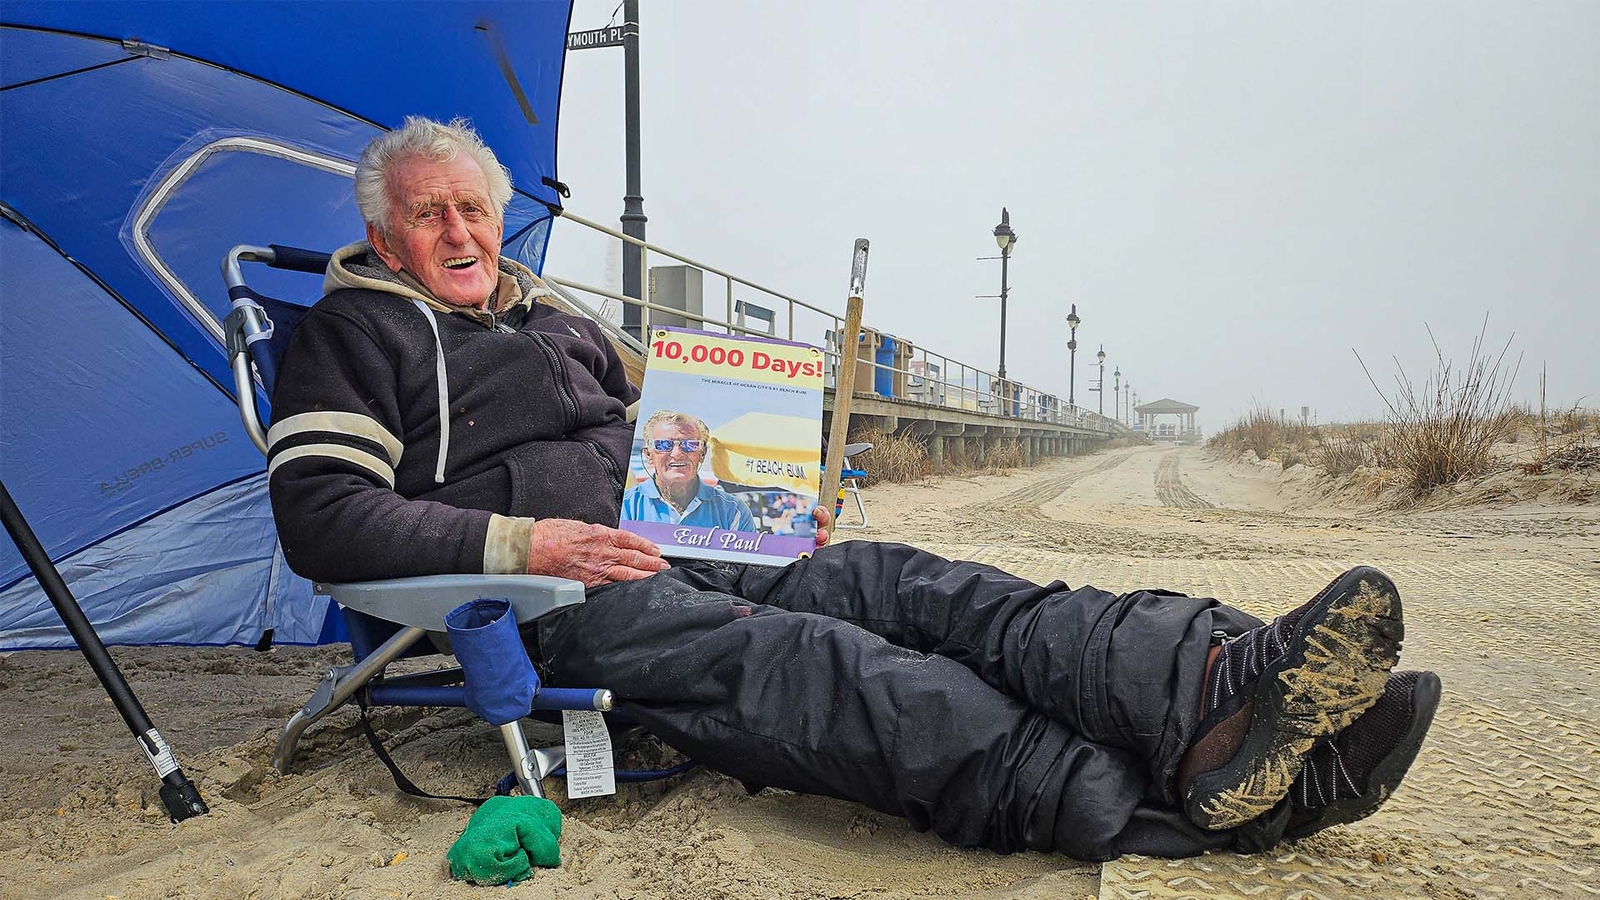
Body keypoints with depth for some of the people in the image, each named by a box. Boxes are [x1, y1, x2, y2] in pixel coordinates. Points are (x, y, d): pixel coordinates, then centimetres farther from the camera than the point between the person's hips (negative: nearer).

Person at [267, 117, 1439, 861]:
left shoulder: (559, 323, 28)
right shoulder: (355, 336, 8)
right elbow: (321, 517, -5)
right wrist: (520, 542, -17)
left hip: (676, 562, 6)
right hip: (548, 609, -6)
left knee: (883, 578, -22)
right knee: (802, 654, -34)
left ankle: (1214, 684, -40)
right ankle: (1173, 800, -49)